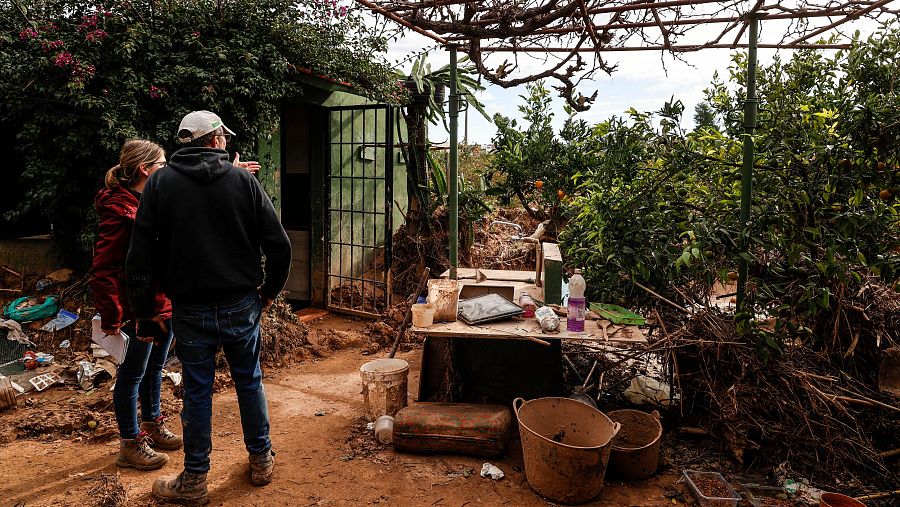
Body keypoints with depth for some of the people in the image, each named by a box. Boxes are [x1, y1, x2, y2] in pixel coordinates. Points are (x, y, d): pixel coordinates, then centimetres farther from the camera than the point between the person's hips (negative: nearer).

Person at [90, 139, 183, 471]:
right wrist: (111, 318, -19)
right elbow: (102, 269, -19)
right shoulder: (119, 210, -19)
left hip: (165, 304, 8)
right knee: (133, 374, 7)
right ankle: (130, 445, 22)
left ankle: (152, 425, 40)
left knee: (154, 367, 22)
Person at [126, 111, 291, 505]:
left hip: (190, 310, 0)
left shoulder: (160, 183, -4)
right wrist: (269, 291, 8)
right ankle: (261, 461, 31)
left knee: (197, 392, 11)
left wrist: (144, 310, 5)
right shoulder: (243, 179, -5)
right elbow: (279, 245, -7)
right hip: (241, 306, 1)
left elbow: (140, 256, -5)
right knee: (250, 382, 16)